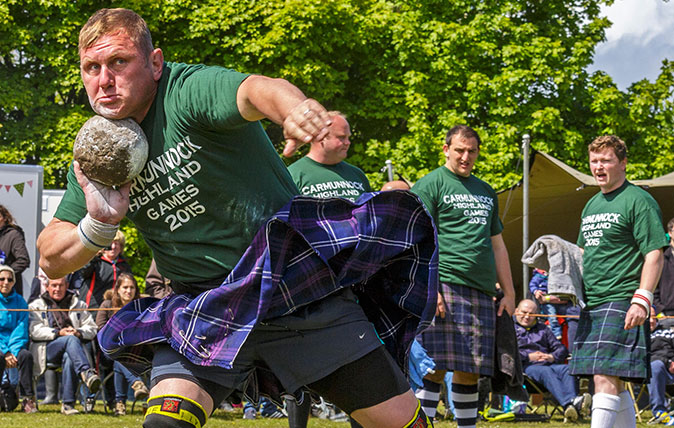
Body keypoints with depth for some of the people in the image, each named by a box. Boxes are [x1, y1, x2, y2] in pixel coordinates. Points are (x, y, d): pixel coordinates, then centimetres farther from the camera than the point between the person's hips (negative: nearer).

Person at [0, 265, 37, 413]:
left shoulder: (19, 301, 10)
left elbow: (21, 330, 3)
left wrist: (13, 351, -15)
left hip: (14, 347, 2)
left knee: (26, 355, -30)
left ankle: (27, 399, -27)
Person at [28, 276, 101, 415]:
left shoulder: (78, 305, 25)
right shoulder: (36, 306, 18)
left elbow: (92, 329, 16)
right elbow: (34, 332, 2)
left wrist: (79, 332, -8)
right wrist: (59, 333, -12)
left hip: (70, 350, 1)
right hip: (47, 349, -1)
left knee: (69, 358, -37)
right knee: (71, 339, -35)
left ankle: (68, 404, -39)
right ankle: (87, 373, -56)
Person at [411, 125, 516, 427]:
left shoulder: (486, 192, 23)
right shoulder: (430, 185, 1)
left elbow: (497, 244, 27)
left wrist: (509, 292, 20)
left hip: (482, 290, 6)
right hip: (444, 286, -6)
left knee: (471, 370, 6)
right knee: (436, 366, -11)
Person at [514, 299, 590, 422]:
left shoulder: (543, 329, 33)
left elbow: (562, 349, 25)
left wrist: (552, 357, 2)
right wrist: (528, 357, -9)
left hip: (547, 364, 5)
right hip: (526, 366, -5)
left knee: (567, 369, -29)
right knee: (546, 372, -38)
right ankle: (568, 403, -61)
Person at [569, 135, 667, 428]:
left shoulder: (638, 201, -6)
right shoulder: (591, 205, 20)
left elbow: (654, 253, -12)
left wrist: (642, 299, -21)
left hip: (621, 302, -9)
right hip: (590, 305, 9)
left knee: (606, 378, -16)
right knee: (613, 384, 11)